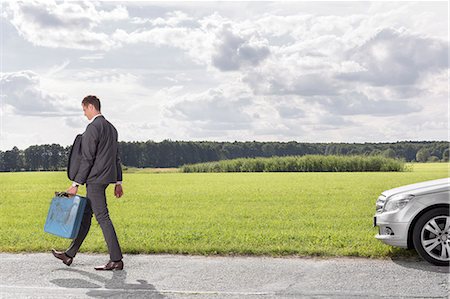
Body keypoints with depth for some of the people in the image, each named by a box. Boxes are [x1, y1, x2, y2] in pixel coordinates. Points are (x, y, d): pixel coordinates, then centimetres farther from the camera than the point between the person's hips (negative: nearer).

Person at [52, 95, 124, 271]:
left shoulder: (93, 127, -13)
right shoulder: (111, 127, 17)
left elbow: (87, 159, -17)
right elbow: (116, 157, 19)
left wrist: (76, 184, -14)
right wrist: (118, 182, 22)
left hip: (95, 179, -10)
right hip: (106, 177, 10)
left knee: (102, 217, -7)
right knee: (85, 215, 14)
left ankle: (116, 260, -5)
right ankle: (70, 255, 23)